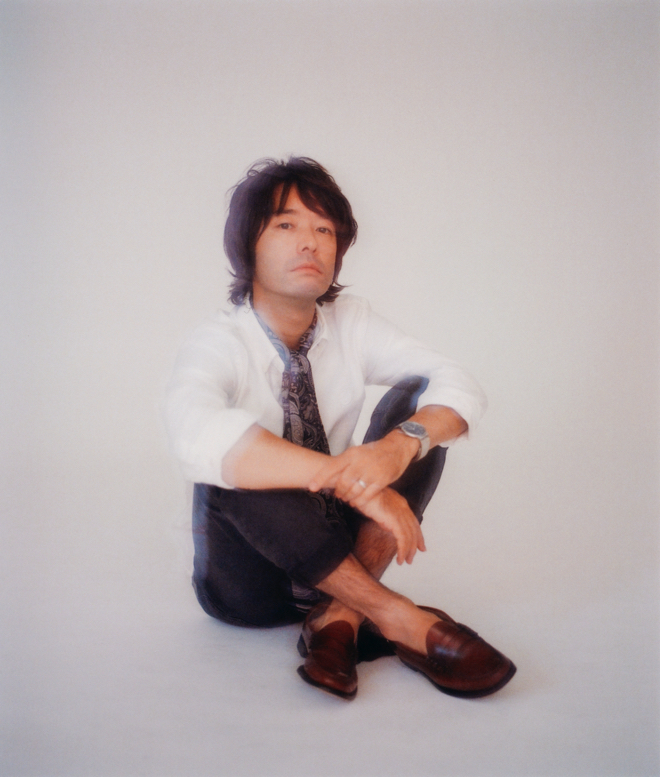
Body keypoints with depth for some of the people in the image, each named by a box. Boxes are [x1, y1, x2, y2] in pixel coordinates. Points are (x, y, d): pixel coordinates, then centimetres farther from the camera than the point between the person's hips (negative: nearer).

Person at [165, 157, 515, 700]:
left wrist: (397, 444, -37)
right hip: (250, 573, -3)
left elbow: (462, 389, -15)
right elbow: (200, 437, -41)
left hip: (342, 550, 4)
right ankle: (397, 619, -27)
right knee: (232, 470, -35)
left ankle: (339, 617, -23)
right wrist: (353, 480, -46)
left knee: (417, 400, -17)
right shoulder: (219, 345, -18)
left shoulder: (353, 322, -5)